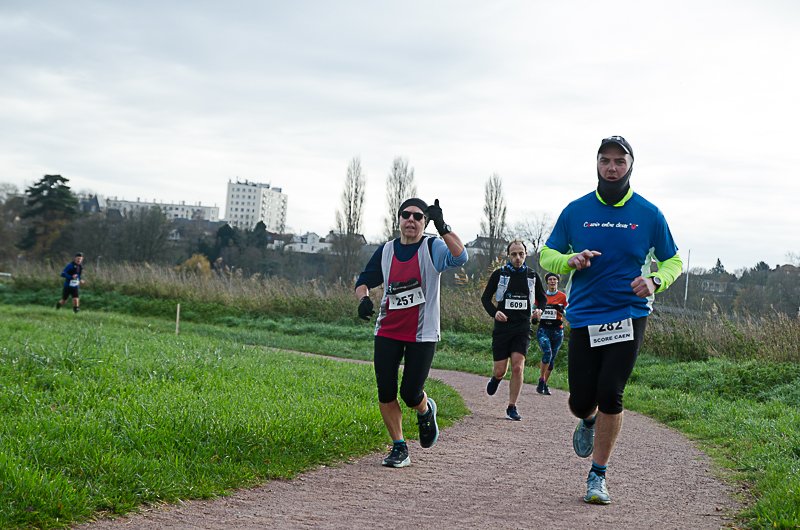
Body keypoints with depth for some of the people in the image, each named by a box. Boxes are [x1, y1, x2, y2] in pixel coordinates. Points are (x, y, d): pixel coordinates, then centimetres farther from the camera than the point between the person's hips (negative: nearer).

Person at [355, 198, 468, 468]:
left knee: (411, 394, -5)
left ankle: (426, 411, 32)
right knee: (386, 393, -2)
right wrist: (363, 298, -9)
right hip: (387, 332, 4)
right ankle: (399, 448, 12)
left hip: (422, 335, -4)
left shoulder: (432, 248, -7)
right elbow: (363, 282, 14)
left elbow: (460, 257, -28)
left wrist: (442, 227, -41)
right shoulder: (386, 251, 6)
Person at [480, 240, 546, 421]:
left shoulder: (532, 275, 7)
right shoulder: (499, 274, 1)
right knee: (500, 370, 1)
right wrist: (494, 312, -14)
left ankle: (512, 407, -1)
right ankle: (496, 379, 40)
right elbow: (485, 298, 5)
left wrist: (539, 310, -5)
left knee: (518, 367, -13)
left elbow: (542, 298, 18)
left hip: (522, 329, 1)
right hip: (502, 327, -1)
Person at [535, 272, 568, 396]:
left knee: (552, 358, 4)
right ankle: (541, 380, -14)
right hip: (543, 329, -1)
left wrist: (561, 310, -11)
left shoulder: (562, 296, 6)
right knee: (547, 352, -23)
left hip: (557, 330, 1)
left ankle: (544, 385, 15)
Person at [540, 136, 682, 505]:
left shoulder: (649, 214, 1)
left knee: (610, 395, -11)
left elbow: (673, 261, 11)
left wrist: (655, 281, -10)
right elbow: (546, 255, 11)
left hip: (629, 316, -1)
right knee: (581, 401, 0)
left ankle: (598, 476, 6)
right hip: (584, 317, 1)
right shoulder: (575, 211, 3)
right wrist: (570, 260, -12)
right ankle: (589, 422, 40)